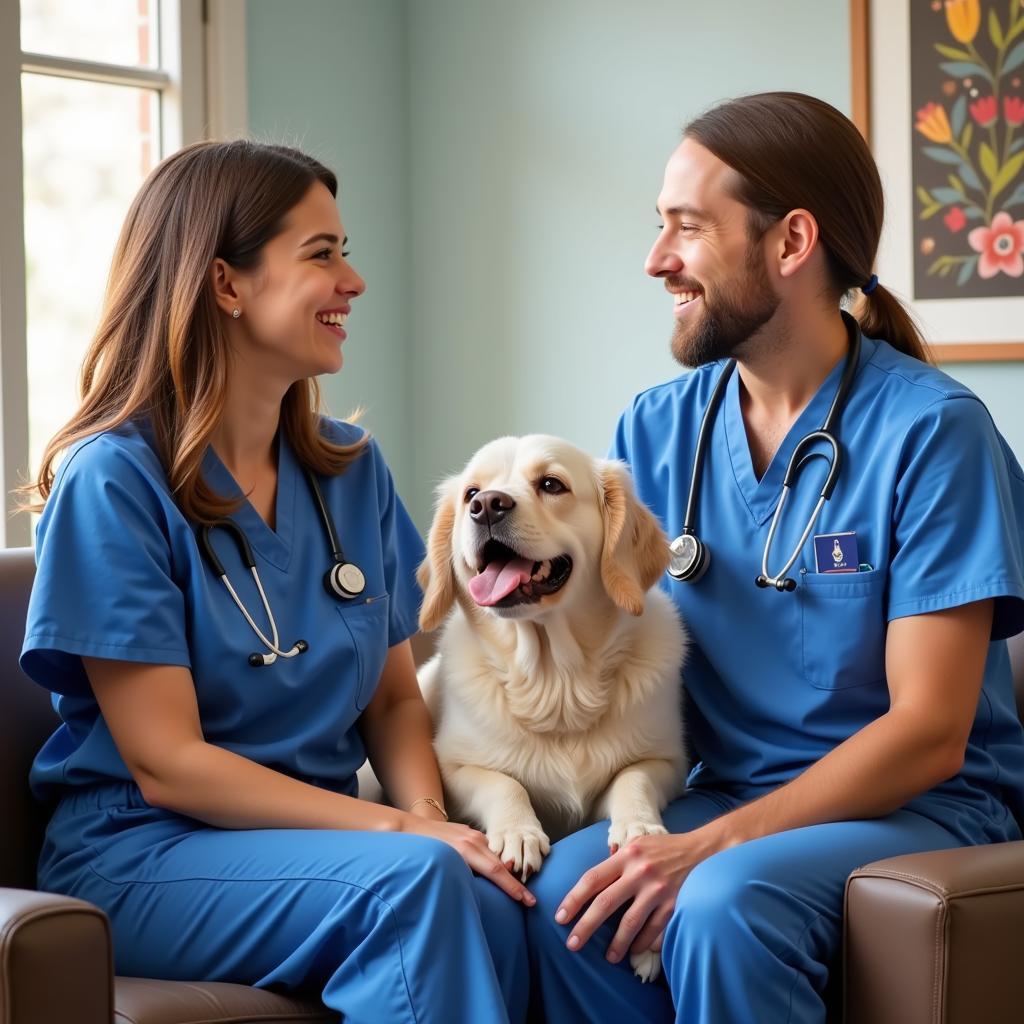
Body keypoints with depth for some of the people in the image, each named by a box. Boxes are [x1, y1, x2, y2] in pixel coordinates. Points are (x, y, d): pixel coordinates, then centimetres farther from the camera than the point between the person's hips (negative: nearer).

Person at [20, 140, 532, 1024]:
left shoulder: (353, 470, 9)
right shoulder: (115, 478, -10)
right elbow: (165, 764, -13)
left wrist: (429, 812, -9)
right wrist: (401, 832, -20)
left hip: (320, 842, 5)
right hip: (143, 853, -5)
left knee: (497, 905, -28)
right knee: (413, 881, -33)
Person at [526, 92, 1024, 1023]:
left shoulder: (932, 430, -11)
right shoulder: (657, 430, 5)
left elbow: (928, 733, -14)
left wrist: (713, 843, -22)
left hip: (921, 806, -4)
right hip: (727, 797, 4)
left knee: (724, 903, -34)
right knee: (568, 886, -26)